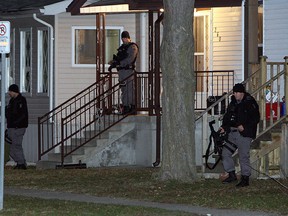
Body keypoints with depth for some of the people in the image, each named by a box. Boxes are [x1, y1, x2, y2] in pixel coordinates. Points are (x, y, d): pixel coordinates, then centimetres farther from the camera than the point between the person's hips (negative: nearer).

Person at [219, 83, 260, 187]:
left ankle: (245, 179, 2)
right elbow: (227, 117, 22)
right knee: (225, 153, 5)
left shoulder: (250, 103, -7)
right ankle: (232, 175, 16)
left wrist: (244, 126, -19)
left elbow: (256, 118, -11)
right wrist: (224, 127, 5)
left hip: (244, 133, -7)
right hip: (232, 132, 7)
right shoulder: (233, 103, 15)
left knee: (244, 156, -6)